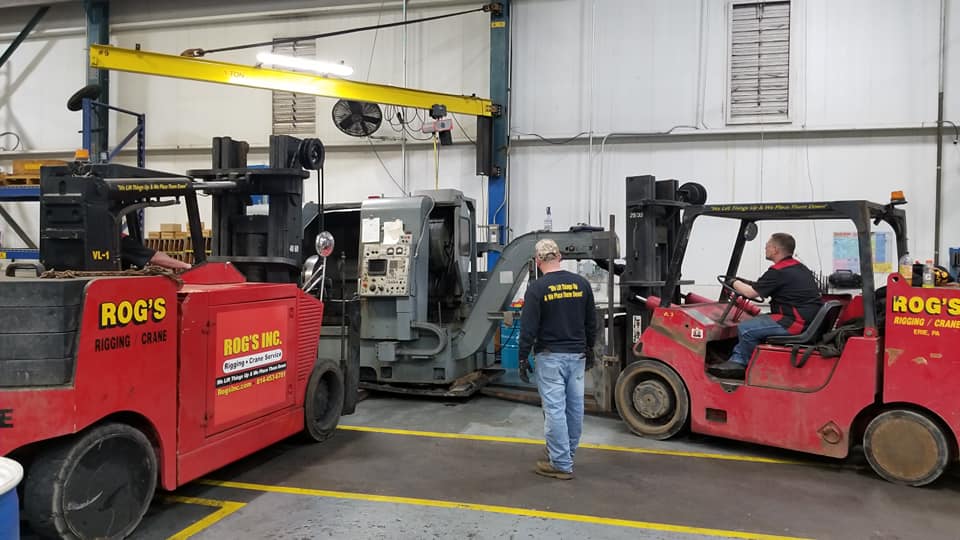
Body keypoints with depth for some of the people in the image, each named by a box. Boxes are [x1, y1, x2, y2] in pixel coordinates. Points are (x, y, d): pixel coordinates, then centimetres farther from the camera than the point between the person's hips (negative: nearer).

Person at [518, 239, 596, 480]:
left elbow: (528, 328, -11)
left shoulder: (537, 288, -11)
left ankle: (561, 464, 4)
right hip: (577, 355, 6)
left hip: (550, 356, -5)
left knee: (554, 408, -1)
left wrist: (523, 358, -2)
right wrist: (589, 349, 21)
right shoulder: (581, 283, 3)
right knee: (575, 406, 13)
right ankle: (567, 453, 29)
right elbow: (591, 322, 10)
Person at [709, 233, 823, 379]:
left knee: (746, 329, -11)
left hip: (797, 323, -11)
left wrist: (735, 283, 7)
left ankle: (740, 362, 12)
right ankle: (736, 361, 15)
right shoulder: (799, 267, 14)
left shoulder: (778, 272, -16)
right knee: (756, 321, 19)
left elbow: (751, 293, -11)